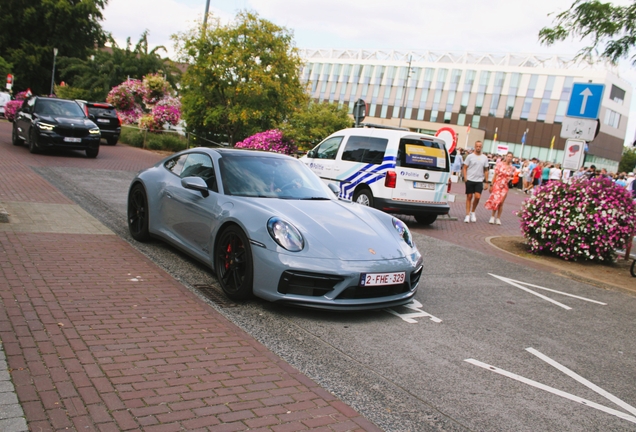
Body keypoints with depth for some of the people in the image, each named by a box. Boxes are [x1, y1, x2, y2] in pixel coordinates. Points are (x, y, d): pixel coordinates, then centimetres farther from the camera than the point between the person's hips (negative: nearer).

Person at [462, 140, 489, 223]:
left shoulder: (484, 158, 7)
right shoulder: (470, 156, 0)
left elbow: (486, 170, 11)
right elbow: (465, 168, 1)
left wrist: (486, 181, 6)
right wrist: (465, 178, -9)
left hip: (479, 181, 1)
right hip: (470, 180, -1)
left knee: (477, 197, -11)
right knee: (469, 197, 4)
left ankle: (473, 212, 12)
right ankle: (468, 215, 10)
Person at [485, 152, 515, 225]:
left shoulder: (512, 168, 2)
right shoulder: (500, 164, -3)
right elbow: (495, 175, -1)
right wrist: (491, 185, -2)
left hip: (505, 186, 2)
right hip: (497, 185, -2)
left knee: (501, 202, 2)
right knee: (495, 201, -5)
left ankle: (498, 218, 14)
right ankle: (493, 217, 10)